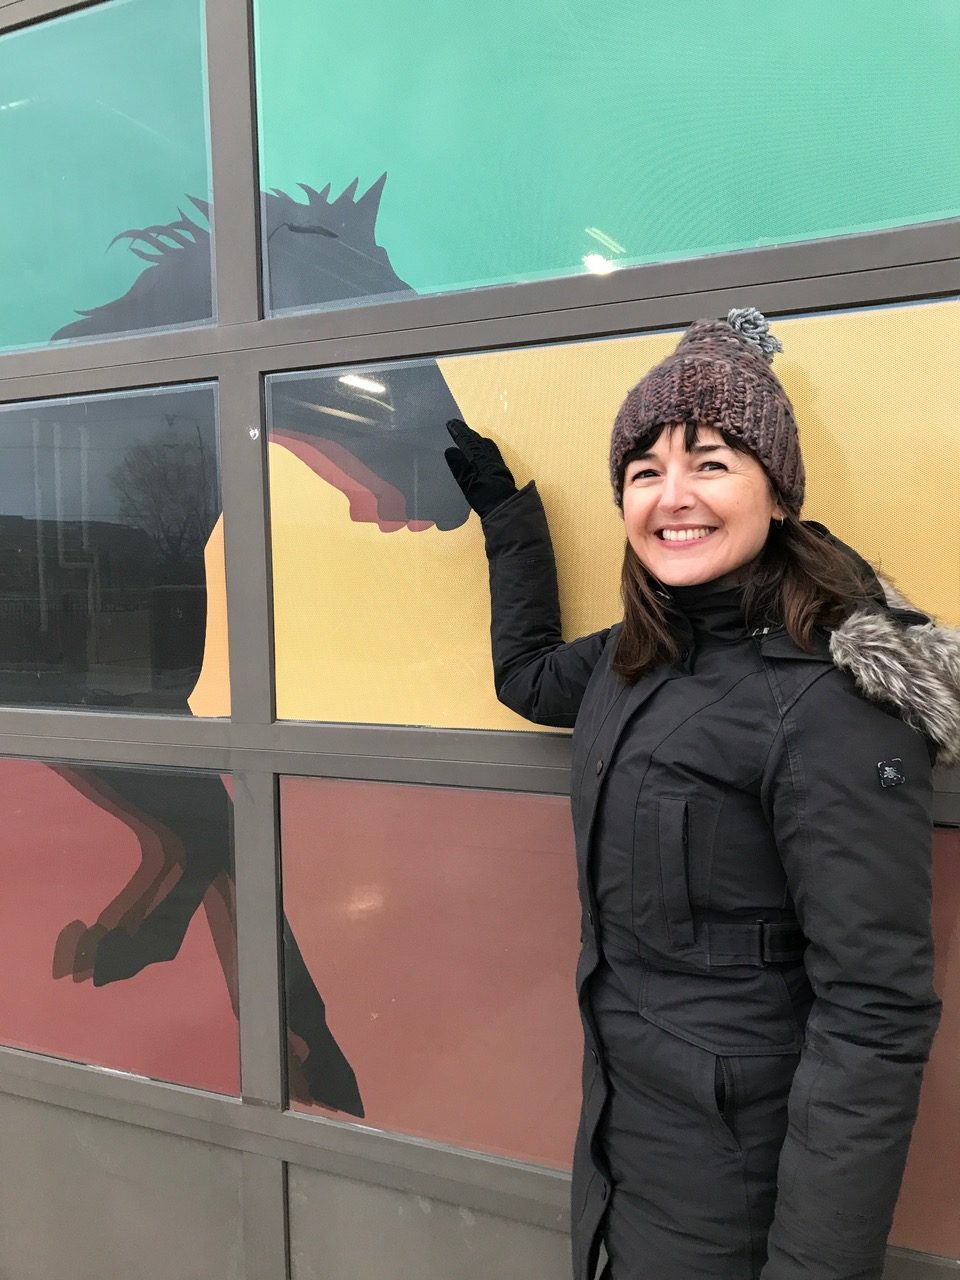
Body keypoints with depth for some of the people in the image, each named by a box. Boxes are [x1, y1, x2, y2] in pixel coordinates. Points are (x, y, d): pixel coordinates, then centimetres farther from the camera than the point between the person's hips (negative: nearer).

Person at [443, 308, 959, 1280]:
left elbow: (875, 1015, -24)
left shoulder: (832, 703, -24)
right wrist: (504, 506, 19)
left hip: (737, 1164, -7)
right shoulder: (643, 656, -1)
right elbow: (529, 676, 19)